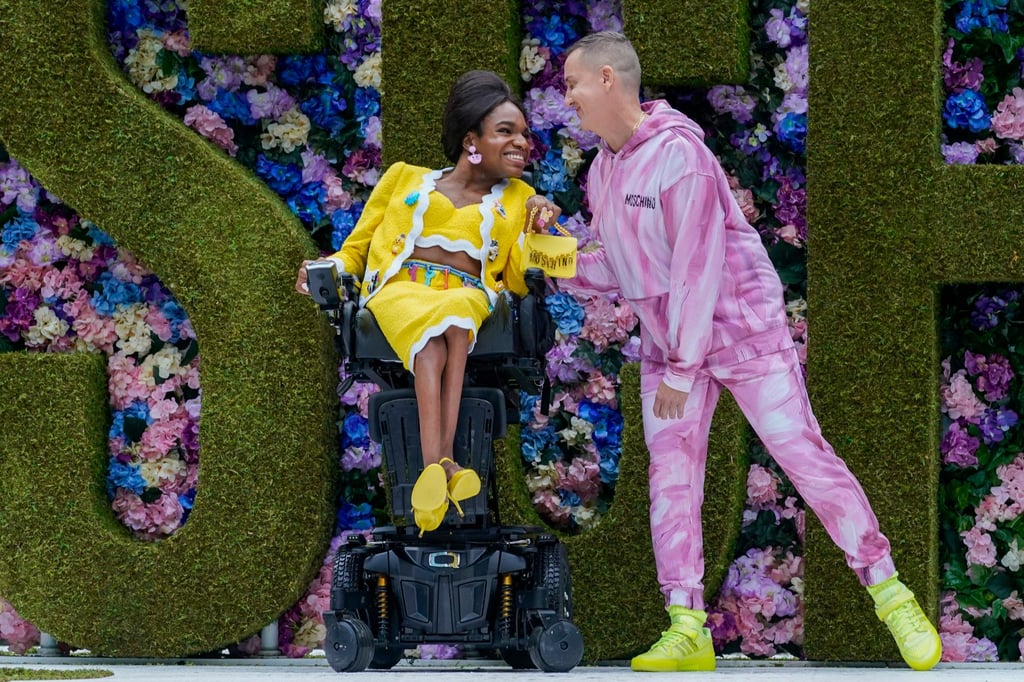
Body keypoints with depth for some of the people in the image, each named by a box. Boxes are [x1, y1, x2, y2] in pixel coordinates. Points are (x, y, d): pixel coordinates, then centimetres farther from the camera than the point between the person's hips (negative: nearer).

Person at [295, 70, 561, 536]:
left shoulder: (517, 200, 28)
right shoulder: (406, 179, 27)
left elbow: (520, 282, 16)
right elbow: (356, 249, 26)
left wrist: (539, 230, 1)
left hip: (471, 298, 0)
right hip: (398, 290, 0)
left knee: (452, 315, -40)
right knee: (429, 329, -39)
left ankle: (435, 470, -52)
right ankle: (442, 464, -56)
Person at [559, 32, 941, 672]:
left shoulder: (678, 152, -21)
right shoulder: (603, 171, 5)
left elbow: (698, 264, -23)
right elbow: (617, 269, 10)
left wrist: (682, 369, -22)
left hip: (742, 327, -7)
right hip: (666, 341, 8)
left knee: (804, 454, -7)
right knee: (671, 475, -2)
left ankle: (890, 593, 3)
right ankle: (687, 630, -3)